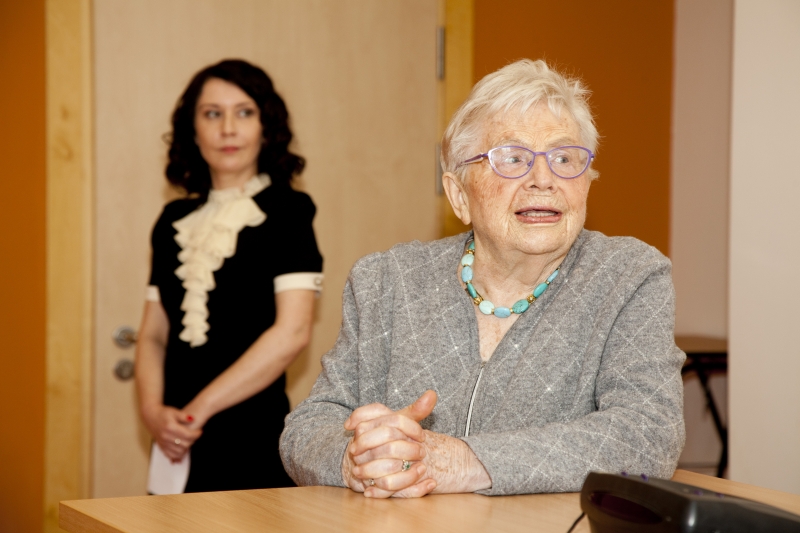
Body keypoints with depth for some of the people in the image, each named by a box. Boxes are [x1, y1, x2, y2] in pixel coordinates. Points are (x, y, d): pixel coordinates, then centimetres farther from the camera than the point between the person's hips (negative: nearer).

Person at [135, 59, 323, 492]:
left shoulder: (287, 212, -3)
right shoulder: (175, 220, 13)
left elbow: (292, 332, -13)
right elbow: (154, 334, 13)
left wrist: (199, 409, -13)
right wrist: (152, 409, -6)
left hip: (253, 444, -5)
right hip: (179, 447, 5)